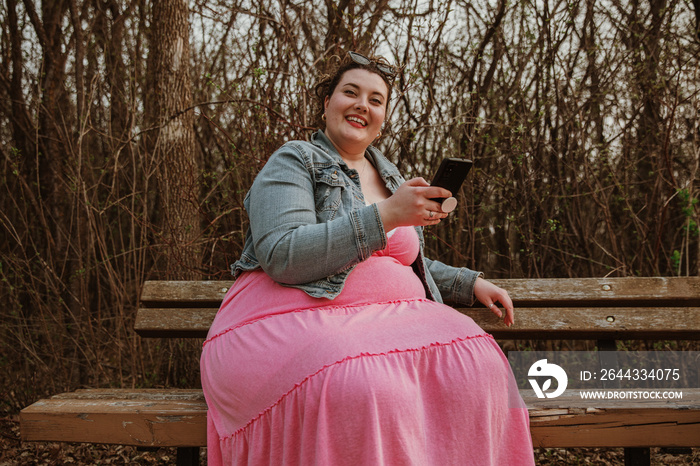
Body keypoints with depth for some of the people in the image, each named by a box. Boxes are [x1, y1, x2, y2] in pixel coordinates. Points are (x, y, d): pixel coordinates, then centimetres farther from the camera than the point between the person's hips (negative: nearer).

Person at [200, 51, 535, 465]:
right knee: (367, 389, -39)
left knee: (477, 363, -24)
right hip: (297, 319, -6)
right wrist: (386, 215, -18)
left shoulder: (388, 174, 23)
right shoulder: (293, 162, 2)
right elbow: (282, 257, -15)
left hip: (387, 319, 6)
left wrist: (471, 283, 20)